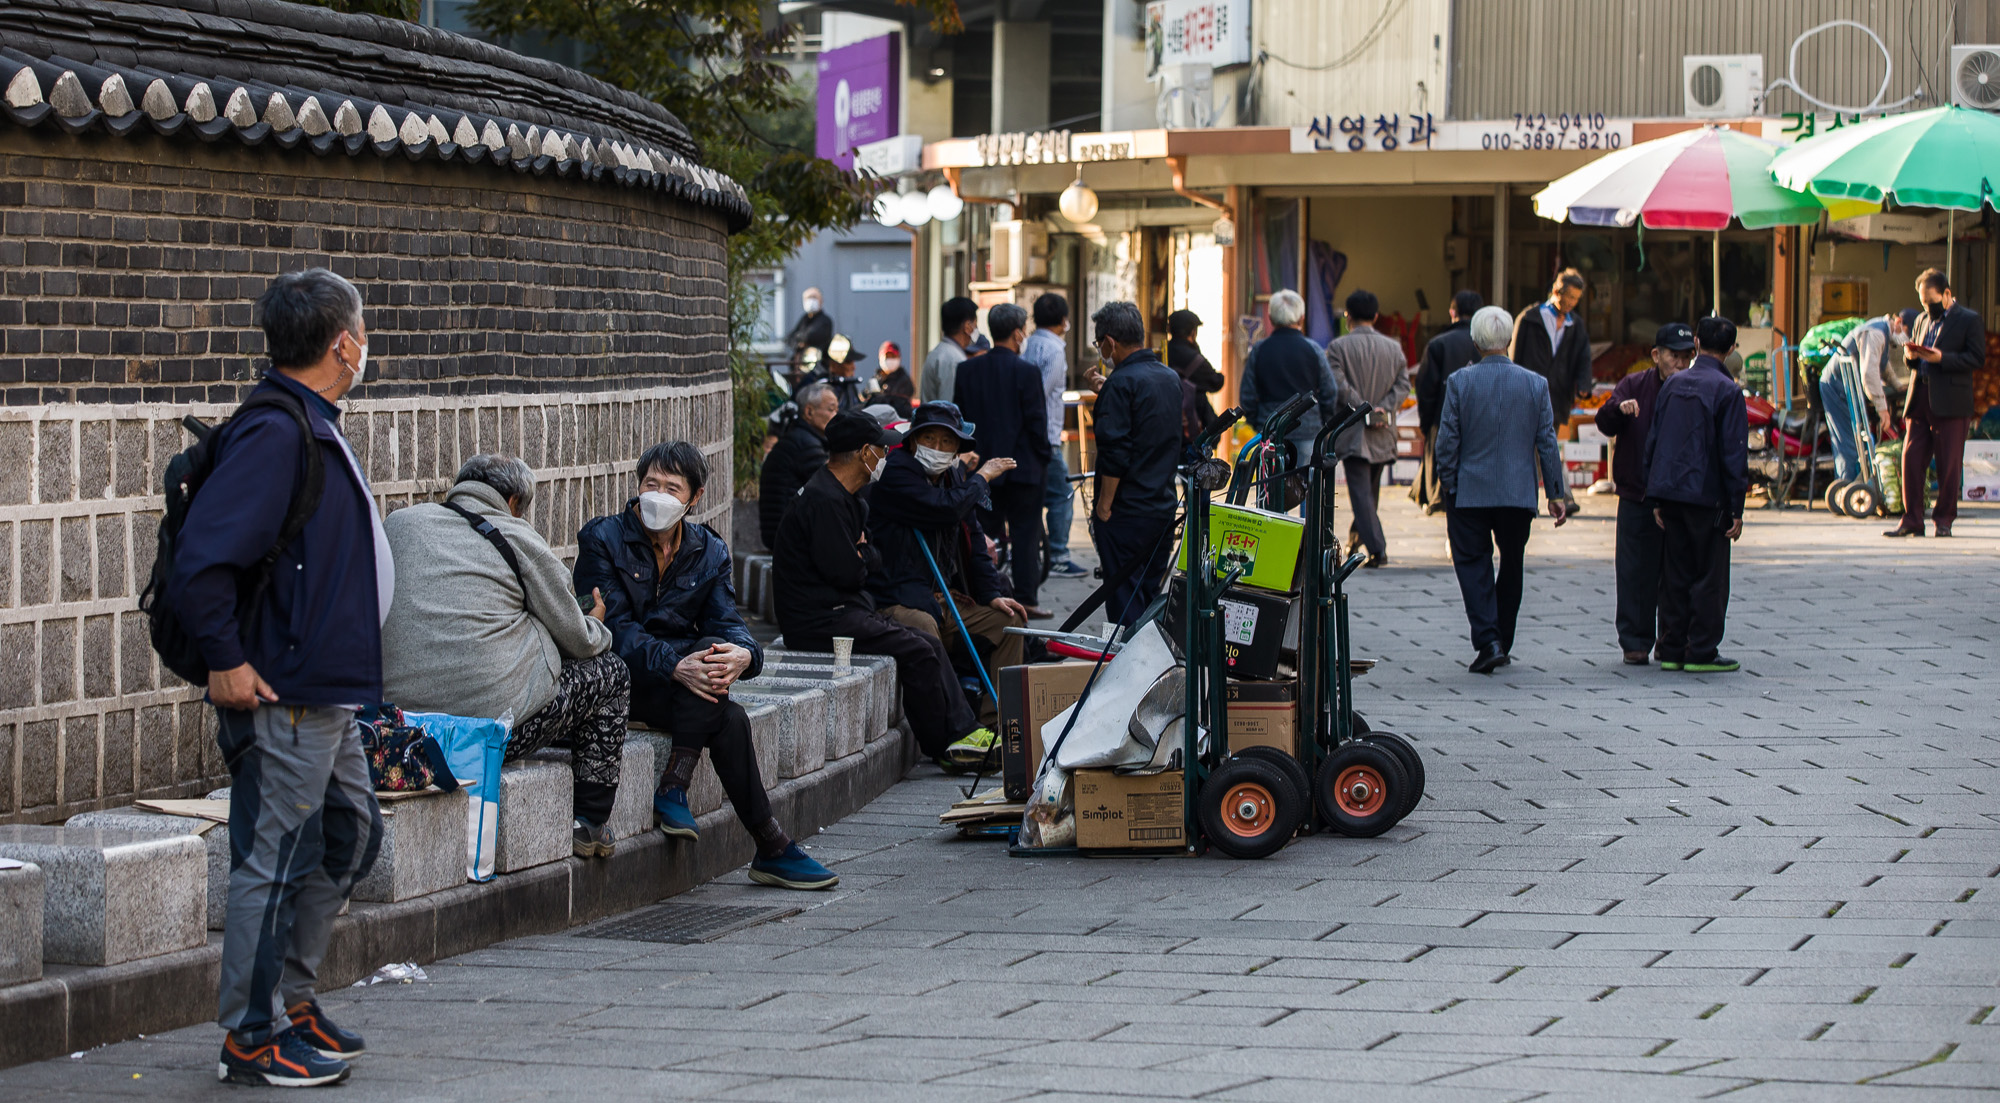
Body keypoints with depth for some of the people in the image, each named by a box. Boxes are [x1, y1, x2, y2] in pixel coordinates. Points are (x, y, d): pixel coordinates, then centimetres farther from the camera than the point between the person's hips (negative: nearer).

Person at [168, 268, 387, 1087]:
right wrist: (225, 659, -21)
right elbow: (201, 556, -26)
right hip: (283, 691, -11)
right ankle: (252, 1036, 4)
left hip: (328, 691, 11)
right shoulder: (274, 433, -19)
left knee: (350, 836, 18)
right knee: (275, 859, -3)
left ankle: (290, 999, 28)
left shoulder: (312, 429, 13)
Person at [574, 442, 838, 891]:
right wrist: (675, 667, -34)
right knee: (730, 719, -28)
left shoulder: (709, 551, 8)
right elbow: (616, 630, -17)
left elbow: (726, 621, -4)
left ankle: (673, 787, -27)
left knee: (714, 649, -31)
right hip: (618, 681, -5)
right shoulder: (603, 539, -7)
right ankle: (771, 848, -24)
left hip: (681, 680, 5)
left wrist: (743, 654, -31)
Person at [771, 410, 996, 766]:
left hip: (843, 611, 11)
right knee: (917, 653, -17)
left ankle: (962, 731, 3)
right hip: (821, 621, -11)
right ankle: (944, 748, -6)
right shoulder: (825, 500, -19)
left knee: (930, 644, 5)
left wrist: (863, 557, 0)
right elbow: (847, 573, -20)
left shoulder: (844, 497, 16)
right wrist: (866, 558, 0)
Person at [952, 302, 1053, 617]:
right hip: (1023, 467, -4)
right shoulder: (1027, 372, -13)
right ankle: (1026, 599, 2)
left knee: (987, 533, 11)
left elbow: (958, 417, 6)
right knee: (1025, 533, 1)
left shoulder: (967, 370, 2)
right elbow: (1037, 423, -12)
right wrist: (1043, 459, 2)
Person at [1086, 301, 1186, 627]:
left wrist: (1103, 507, -12)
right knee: (1153, 594, 14)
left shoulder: (1122, 383, -16)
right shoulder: (1170, 377, 9)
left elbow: (1115, 455, -20)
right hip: (1165, 507, 8)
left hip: (1126, 514, -8)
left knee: (1123, 599, -3)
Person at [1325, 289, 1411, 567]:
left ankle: (1377, 548, -17)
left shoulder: (1338, 347, -5)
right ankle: (1357, 538, 30)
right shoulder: (1393, 347, 8)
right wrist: (1383, 409, -8)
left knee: (1361, 493, -6)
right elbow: (1403, 384, 1)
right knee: (1370, 491, 18)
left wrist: (1366, 412, -11)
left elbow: (1339, 386, -15)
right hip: (1383, 438, 4)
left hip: (1353, 433, -4)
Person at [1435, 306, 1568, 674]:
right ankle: (1501, 645, 22)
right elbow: (1547, 443, 1)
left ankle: (1487, 641, -13)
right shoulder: (1535, 384, -1)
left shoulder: (1459, 381, -7)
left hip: (1469, 492, -2)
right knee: (1511, 565, 15)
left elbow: (1447, 440, -7)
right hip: (1519, 493, 2)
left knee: (1472, 564, 3)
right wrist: (1556, 493, 6)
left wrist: (1447, 485, 3)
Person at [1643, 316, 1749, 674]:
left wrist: (1656, 499, 15)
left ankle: (1672, 650, 12)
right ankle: (1701, 653, 1)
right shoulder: (1727, 390, -10)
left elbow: (1653, 442, 12)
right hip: (1706, 497, -6)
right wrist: (1736, 508, -7)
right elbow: (1733, 452, -11)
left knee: (1675, 575, 11)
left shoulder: (1672, 385, 9)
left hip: (1670, 494, 6)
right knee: (1710, 577, 1)